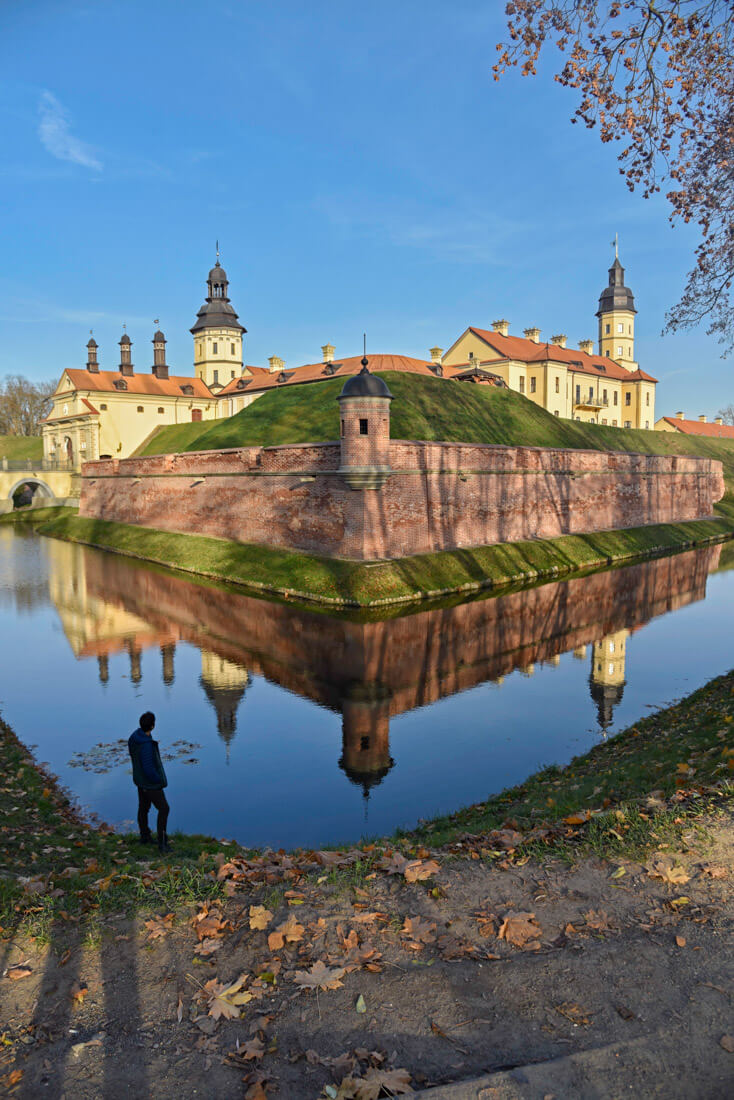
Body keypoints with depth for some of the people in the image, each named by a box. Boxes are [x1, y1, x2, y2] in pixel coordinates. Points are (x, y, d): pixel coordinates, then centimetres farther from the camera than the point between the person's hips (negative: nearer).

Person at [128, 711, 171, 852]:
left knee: (143, 806, 22)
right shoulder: (146, 745, -36)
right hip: (150, 783, -9)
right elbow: (148, 769, -31)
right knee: (163, 809, 2)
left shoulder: (134, 736, -7)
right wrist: (159, 780, -13)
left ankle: (144, 836, 38)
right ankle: (162, 842, 5)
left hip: (139, 779, 9)